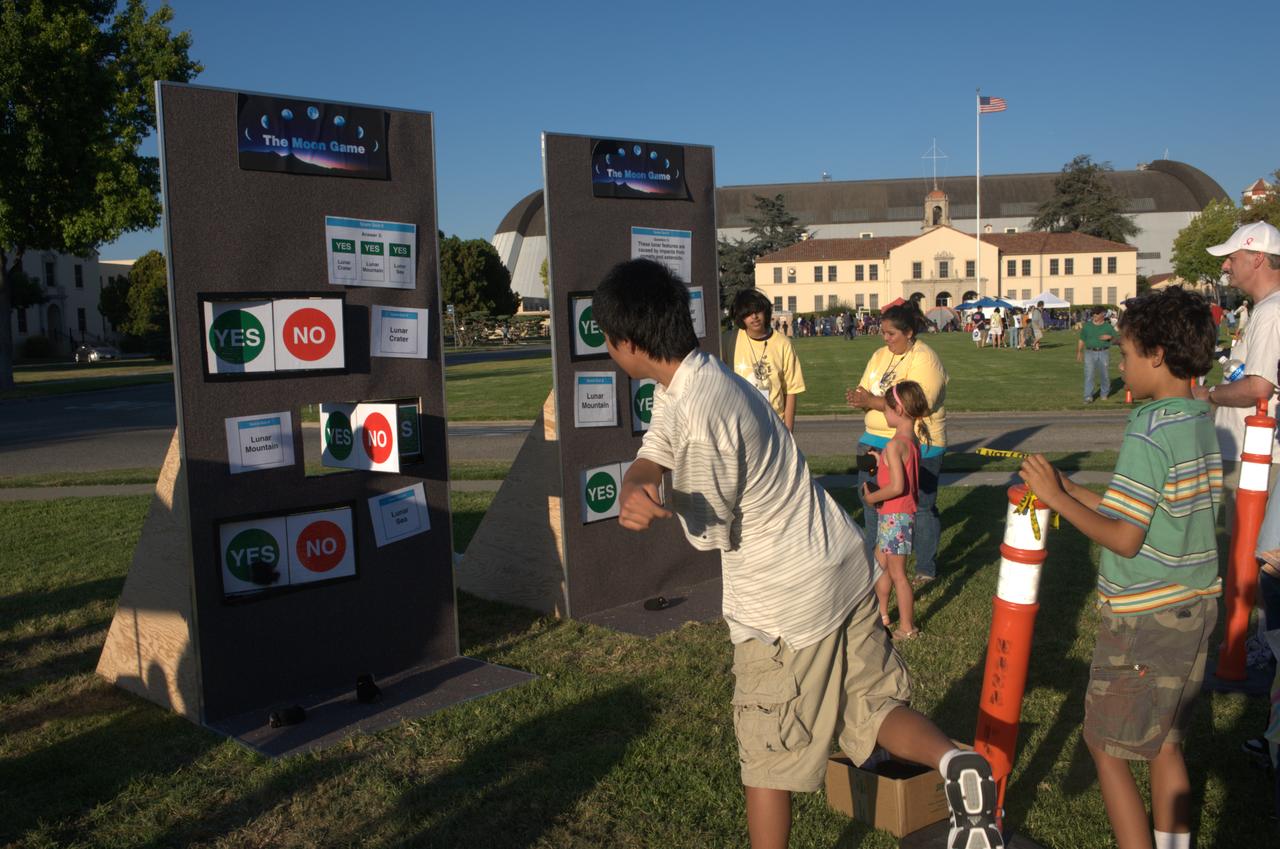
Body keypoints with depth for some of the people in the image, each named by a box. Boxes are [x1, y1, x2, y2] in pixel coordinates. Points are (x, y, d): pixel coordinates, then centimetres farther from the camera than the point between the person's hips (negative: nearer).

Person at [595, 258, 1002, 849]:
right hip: (842, 570, 9)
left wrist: (653, 500, 1)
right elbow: (646, 463, 3)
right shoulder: (700, 377, 4)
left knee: (768, 759, 11)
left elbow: (709, 533, -16)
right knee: (872, 709, 19)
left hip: (784, 606, -9)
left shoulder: (698, 414, -26)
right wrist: (634, 490, -21)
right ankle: (953, 761, -4)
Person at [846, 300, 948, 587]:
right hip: (876, 441, 7)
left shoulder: (925, 360, -15)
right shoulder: (880, 356, 9)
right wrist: (858, 398, -17)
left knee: (921, 508, 5)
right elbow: (866, 392, 8)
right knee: (872, 502, 14)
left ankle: (926, 569, 20)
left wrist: (873, 402, -28)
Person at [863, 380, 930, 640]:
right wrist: (882, 461, 12)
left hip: (895, 516, -10)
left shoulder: (895, 445, -22)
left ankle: (907, 628, 13)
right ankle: (881, 615, 34)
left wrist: (871, 497, -14)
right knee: (880, 564, 21)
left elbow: (897, 487, -27)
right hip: (896, 514, 10)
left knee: (897, 573, 2)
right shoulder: (912, 439, 7)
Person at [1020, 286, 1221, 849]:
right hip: (1194, 609, 9)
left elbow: (1125, 539, -22)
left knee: (1107, 748, 6)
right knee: (1165, 745, 21)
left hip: (1143, 617, -9)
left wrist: (1058, 499, -12)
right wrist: (1074, 493, 8)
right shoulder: (1201, 423, 5)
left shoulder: (1149, 433, -21)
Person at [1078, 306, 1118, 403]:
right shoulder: (1087, 326, 8)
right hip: (1090, 352, 0)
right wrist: (1079, 352, 5)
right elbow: (1081, 340, 10)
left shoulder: (1108, 326, 6)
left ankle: (1104, 394, 25)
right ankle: (1088, 397, -9)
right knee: (1089, 375, -8)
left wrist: (1110, 337, -12)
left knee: (1104, 375, 6)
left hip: (1104, 353, 0)